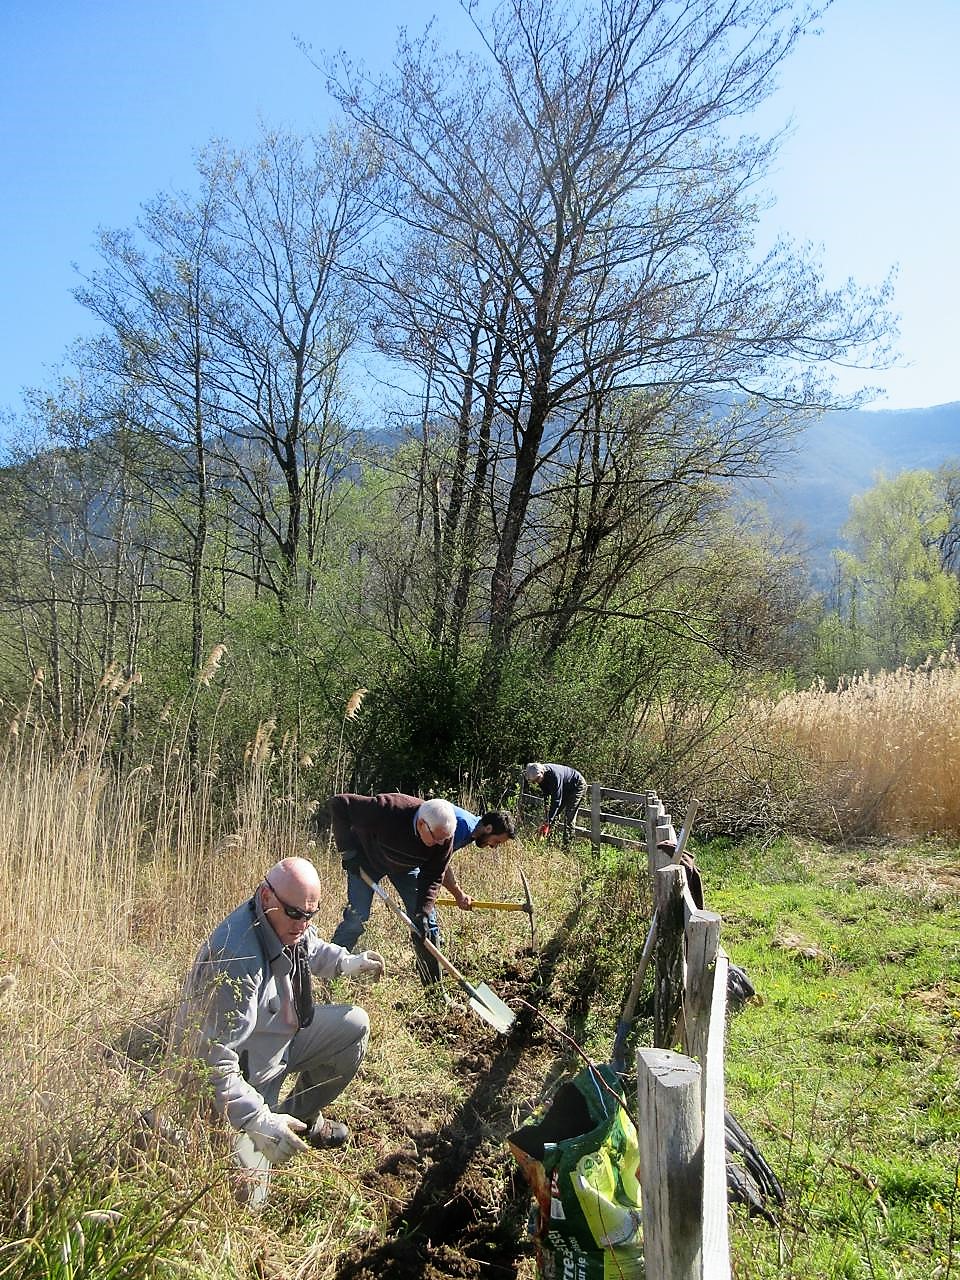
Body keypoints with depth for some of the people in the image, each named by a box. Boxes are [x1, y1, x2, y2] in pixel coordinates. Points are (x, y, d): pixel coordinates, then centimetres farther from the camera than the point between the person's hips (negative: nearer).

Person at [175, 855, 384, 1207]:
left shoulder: (285, 922, -11)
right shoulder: (238, 962, -37)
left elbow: (311, 948, 16)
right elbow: (215, 1059, -35)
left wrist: (346, 963, 0)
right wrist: (258, 1120, -39)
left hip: (279, 1038, 8)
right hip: (242, 1077, -8)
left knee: (354, 1024, 3)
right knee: (245, 1196, -13)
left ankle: (301, 1116, 20)